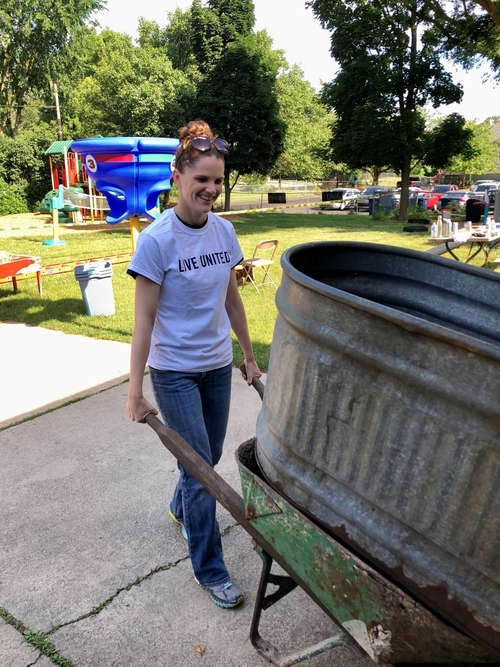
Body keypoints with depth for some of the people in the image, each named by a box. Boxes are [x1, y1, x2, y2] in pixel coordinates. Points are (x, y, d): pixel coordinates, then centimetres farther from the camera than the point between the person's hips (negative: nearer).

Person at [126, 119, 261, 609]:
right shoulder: (156, 240, -17)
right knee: (200, 469, 1)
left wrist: (249, 357, 13)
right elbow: (144, 320, -15)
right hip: (174, 371, -5)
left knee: (207, 459, 19)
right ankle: (210, 570, 22)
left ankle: (180, 508, 51)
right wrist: (135, 391, -14)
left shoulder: (224, 231, 0)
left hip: (217, 366, 6)